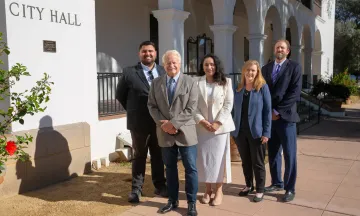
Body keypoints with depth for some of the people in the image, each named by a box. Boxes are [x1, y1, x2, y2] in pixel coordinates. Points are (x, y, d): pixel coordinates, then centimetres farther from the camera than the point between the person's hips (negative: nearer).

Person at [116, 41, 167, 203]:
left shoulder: (164, 72, 3)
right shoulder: (129, 72, -6)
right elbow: (120, 95, 3)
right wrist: (132, 110, 2)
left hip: (160, 122, 3)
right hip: (139, 123, -2)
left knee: (159, 156, 15)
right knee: (139, 156, 11)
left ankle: (160, 186, 29)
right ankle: (136, 189, 22)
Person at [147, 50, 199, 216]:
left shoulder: (190, 82, -3)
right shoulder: (156, 83, 7)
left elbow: (191, 108, -9)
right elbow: (152, 105, 4)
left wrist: (173, 123, -16)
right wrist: (162, 123, -11)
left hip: (185, 132, -2)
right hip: (165, 133, 3)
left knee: (190, 168, 4)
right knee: (170, 168, 14)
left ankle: (191, 202, 18)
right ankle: (172, 200, 28)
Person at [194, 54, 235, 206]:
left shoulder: (226, 82, 1)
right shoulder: (196, 82, 1)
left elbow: (228, 104, -3)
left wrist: (218, 122, -12)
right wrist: (201, 121, -13)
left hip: (220, 126, -1)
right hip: (202, 126, 1)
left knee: (219, 157, 3)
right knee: (204, 157, 5)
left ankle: (219, 190, 16)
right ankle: (207, 189, 19)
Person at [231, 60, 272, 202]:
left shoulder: (263, 87, -4)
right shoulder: (238, 89, 7)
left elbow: (267, 111, -6)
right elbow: (235, 110, 11)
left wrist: (266, 132, -11)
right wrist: (233, 129, 6)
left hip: (256, 132, -4)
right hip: (240, 131, 4)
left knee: (258, 162, 6)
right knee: (245, 161, 15)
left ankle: (260, 190, 20)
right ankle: (249, 185, 32)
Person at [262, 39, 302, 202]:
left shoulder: (294, 67, -1)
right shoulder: (266, 68, 14)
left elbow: (295, 93, -10)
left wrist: (278, 111, -13)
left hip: (285, 116, -5)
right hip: (269, 116, 5)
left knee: (289, 155, 0)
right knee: (273, 153, 11)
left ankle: (290, 189, 11)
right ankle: (277, 183, 25)